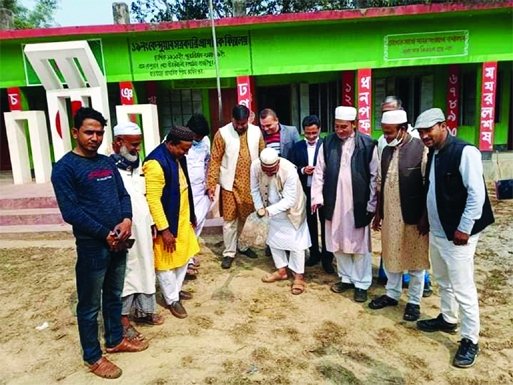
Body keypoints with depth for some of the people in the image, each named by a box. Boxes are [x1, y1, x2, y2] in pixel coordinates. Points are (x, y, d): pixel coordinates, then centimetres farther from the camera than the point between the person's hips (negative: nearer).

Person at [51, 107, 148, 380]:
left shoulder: (107, 163, 8)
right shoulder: (65, 168, -12)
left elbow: (123, 194, 10)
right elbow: (71, 212, -17)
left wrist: (126, 220, -9)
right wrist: (105, 234, -16)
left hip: (118, 243, 7)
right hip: (92, 246, -6)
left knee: (114, 296, 21)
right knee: (90, 305, 9)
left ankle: (115, 340, 40)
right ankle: (93, 357, 26)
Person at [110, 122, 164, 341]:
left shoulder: (137, 165, 9)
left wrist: (152, 224, 15)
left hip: (143, 230, 8)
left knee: (145, 269, 18)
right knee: (124, 274, 5)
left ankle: (143, 310, 36)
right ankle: (123, 319, 21)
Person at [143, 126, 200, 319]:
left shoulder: (178, 157, 4)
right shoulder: (156, 163, -25)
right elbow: (153, 200, -25)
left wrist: (191, 214, 18)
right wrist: (164, 229, -24)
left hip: (182, 219, 9)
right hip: (166, 222, -9)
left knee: (183, 256, 20)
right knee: (166, 262, 8)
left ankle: (176, 289, 40)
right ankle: (172, 299, 24)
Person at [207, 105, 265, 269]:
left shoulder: (256, 132, 0)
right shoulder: (222, 133, -9)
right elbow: (215, 160, -9)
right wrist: (211, 184, -13)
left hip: (251, 183, 3)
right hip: (230, 184, -3)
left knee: (247, 217, 16)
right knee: (229, 219, 4)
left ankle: (243, 246, 35)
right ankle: (229, 253, 16)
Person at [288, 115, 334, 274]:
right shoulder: (297, 147, 3)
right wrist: (302, 170, -16)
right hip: (306, 191, 3)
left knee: (325, 223, 7)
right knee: (310, 224, 15)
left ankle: (327, 258, 18)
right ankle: (314, 253, 30)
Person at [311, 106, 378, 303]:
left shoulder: (367, 144, -6)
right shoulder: (327, 143, 2)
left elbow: (374, 176, -4)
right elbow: (319, 172, 5)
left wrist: (372, 204, -5)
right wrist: (317, 197, -2)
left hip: (357, 204, -3)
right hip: (334, 203, 3)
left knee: (359, 245, 7)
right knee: (338, 243, 13)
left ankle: (361, 283, 21)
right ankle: (346, 278, 31)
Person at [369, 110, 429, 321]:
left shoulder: (421, 149, -14)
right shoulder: (387, 150, 6)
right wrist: (378, 212, 12)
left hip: (412, 216, -6)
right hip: (390, 215, 6)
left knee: (414, 259, 10)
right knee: (391, 256, 17)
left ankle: (414, 301, 26)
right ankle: (392, 294, 35)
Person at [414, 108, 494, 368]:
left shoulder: (465, 152, -17)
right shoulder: (433, 153, 8)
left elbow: (477, 193, -20)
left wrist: (464, 229, -20)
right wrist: (426, 218, 16)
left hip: (457, 233, -8)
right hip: (436, 231, 9)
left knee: (462, 287, -1)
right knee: (442, 280, 22)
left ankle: (470, 341, 15)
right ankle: (448, 319, 41)